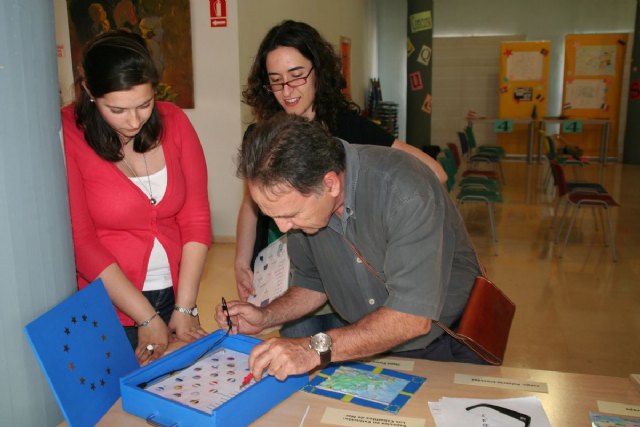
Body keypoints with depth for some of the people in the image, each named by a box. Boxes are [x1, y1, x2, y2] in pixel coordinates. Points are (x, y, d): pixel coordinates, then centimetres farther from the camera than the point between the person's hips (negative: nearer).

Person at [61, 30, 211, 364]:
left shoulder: (173, 121, -3)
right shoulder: (68, 134, -14)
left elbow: (196, 217, -3)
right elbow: (80, 241, -14)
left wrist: (184, 308, -7)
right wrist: (147, 318, -15)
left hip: (174, 297, 4)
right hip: (110, 309, -4)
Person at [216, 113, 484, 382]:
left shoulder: (405, 191, -28)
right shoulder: (296, 194, -8)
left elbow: (414, 316, -31)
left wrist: (317, 348, -36)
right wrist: (265, 317, -9)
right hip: (367, 348, 3)